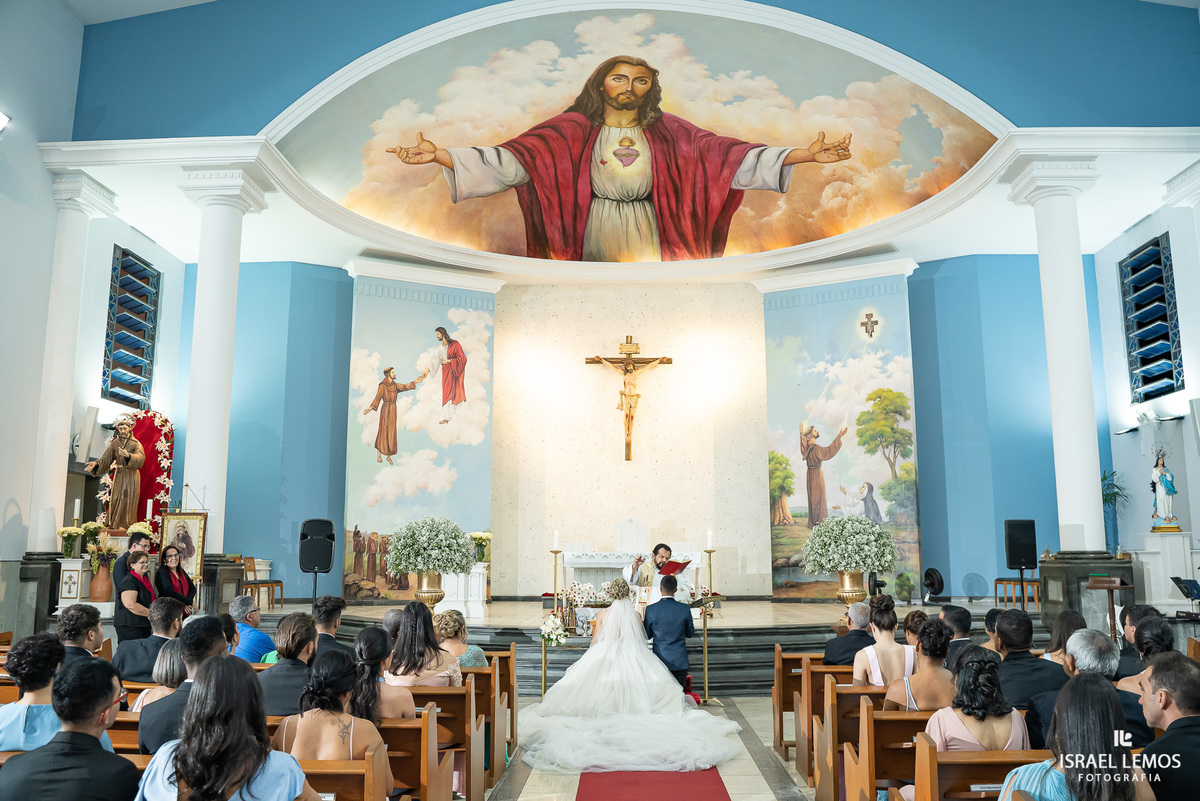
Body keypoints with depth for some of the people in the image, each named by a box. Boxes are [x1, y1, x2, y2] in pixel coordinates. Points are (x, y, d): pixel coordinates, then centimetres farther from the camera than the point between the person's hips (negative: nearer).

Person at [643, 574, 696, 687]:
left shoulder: (651, 610, -10)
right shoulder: (685, 609, -9)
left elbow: (647, 636, 2)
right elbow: (691, 633, 4)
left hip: (660, 661, 0)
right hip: (680, 661, 0)